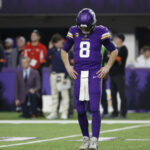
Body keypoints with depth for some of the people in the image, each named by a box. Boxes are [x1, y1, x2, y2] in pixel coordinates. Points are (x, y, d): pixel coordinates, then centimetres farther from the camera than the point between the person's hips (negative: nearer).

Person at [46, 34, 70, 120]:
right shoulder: (53, 50, 9)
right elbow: (47, 58, 4)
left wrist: (65, 77, -15)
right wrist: (50, 48, -1)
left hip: (62, 74, -6)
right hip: (53, 74, 6)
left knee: (64, 94, -5)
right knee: (54, 94, 9)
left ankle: (64, 113, -3)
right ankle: (54, 113, 14)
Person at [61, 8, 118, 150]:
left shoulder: (100, 33, -3)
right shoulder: (74, 32, 5)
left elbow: (114, 50, 9)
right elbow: (64, 50, 20)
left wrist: (107, 68, 0)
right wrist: (68, 67, 8)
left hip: (94, 74, -3)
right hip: (78, 74, 3)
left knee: (95, 108, -11)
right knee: (80, 110, 4)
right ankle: (85, 138, 18)